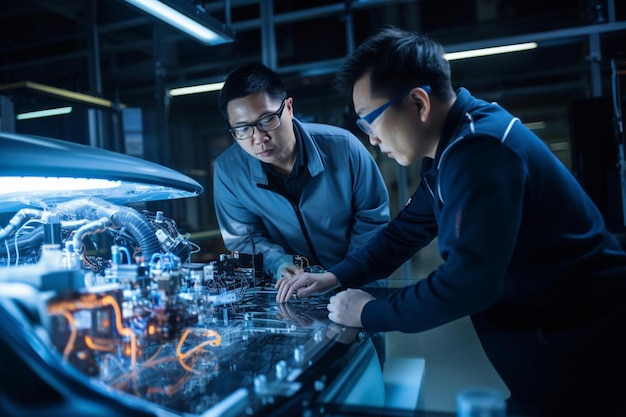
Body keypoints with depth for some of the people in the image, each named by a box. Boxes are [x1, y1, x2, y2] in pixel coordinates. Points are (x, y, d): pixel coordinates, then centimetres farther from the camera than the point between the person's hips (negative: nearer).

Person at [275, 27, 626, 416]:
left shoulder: (480, 149, -27)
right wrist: (336, 276, 1)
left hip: (583, 346, -8)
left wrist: (369, 313, -18)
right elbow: (406, 231, 11)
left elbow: (468, 281, -31)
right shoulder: (449, 148, 5)